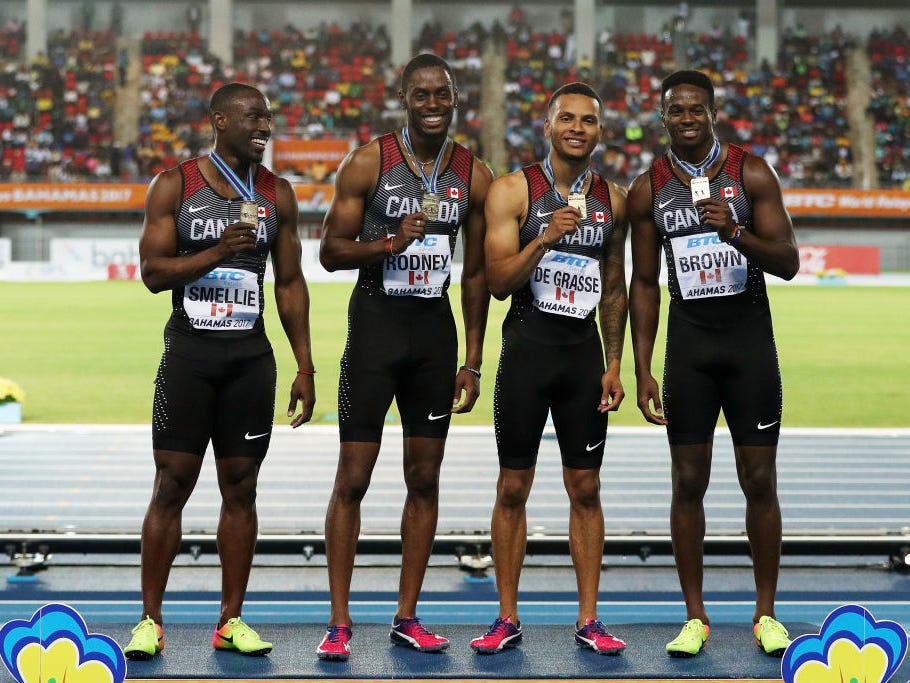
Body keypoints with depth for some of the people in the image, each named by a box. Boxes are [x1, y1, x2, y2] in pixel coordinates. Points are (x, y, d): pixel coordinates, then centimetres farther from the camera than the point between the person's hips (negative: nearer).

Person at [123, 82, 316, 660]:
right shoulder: (174, 185, -1)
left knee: (241, 487, 5)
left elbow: (291, 283, 10)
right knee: (172, 486, -1)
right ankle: (151, 619, 8)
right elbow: (152, 271, -6)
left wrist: (305, 368, 6)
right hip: (188, 353, -3)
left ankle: (231, 620, 13)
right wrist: (217, 251, -22)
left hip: (251, 357, 3)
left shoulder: (277, 194, 8)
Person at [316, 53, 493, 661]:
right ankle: (339, 621, 6)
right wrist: (390, 243, -22)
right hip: (376, 321, -3)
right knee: (353, 479, -3)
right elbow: (331, 251, -4)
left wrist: (473, 361, 7)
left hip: (436, 330, 4)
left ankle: (407, 617, 17)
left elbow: (476, 273, 9)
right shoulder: (368, 163, -5)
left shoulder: (475, 176, 5)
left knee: (425, 479, 7)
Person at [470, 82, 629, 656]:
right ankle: (508, 619, 13)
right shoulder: (514, 190, -5)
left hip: (584, 354, 3)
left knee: (586, 489, 5)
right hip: (527, 349, -3)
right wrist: (545, 237, -25)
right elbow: (499, 281, -10)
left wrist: (613, 365, 8)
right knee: (513, 488, 3)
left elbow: (614, 288, 13)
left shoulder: (614, 200, 7)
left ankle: (589, 620, 13)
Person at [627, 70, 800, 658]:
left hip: (751, 342, -1)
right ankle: (695, 617, 12)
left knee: (760, 482, 2)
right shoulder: (647, 190, 2)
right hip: (688, 343, 1)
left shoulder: (753, 173, -4)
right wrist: (643, 371, 2)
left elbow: (788, 263, -7)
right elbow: (645, 283, 7)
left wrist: (737, 233, -25)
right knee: (689, 482, 3)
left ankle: (766, 613, 15)